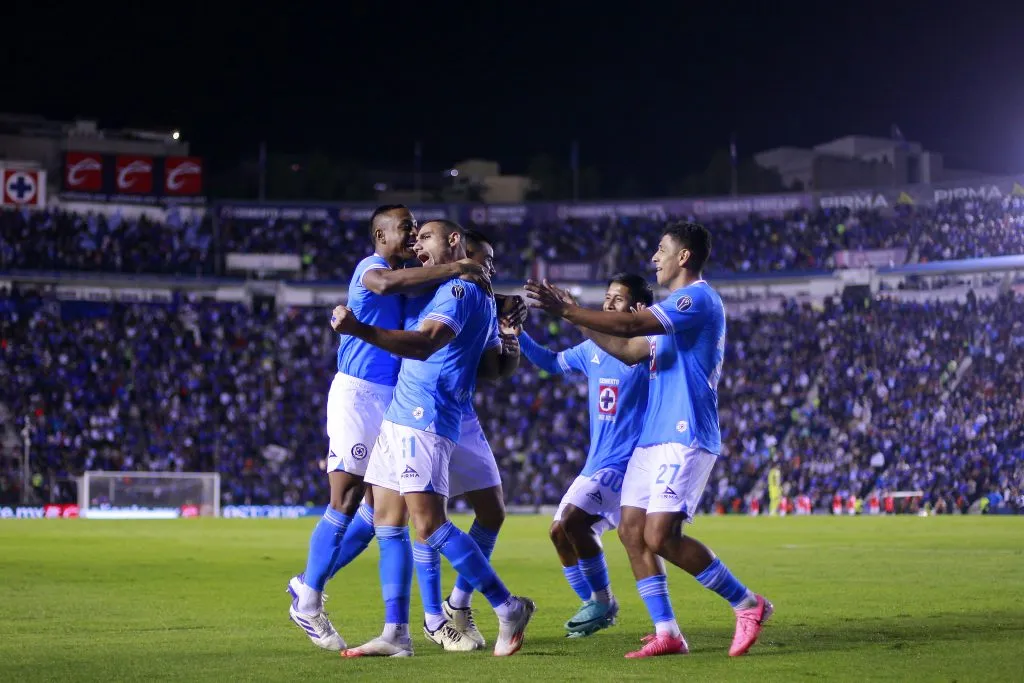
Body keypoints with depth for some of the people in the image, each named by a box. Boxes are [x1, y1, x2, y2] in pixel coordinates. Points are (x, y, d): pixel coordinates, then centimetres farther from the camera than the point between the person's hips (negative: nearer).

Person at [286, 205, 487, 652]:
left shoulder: (408, 282, 16)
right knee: (346, 502, -8)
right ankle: (307, 603, 2)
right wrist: (454, 269, -34)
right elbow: (385, 282, -35)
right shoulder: (371, 267, -10)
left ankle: (309, 584, 20)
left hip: (391, 399, 8)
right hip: (358, 393, -8)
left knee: (377, 507, 8)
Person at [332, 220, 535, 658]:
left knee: (429, 526, -13)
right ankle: (396, 634, 6)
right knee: (387, 524, 6)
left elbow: (424, 344, -28)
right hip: (400, 417, 10)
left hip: (424, 420, -10)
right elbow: (492, 369, 27)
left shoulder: (460, 289, -11)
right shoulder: (480, 295, 21)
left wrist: (360, 330, -41)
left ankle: (508, 609, -4)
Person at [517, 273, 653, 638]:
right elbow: (553, 362, 26)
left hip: (625, 462, -8)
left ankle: (603, 601, -5)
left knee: (573, 518, -21)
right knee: (559, 530, 5)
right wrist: (516, 333, 14)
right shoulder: (593, 349, 12)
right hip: (596, 463, 8)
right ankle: (596, 607, 21)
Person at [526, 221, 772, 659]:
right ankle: (667, 633, 4)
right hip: (654, 437, 10)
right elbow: (629, 350, 26)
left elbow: (630, 325, -21)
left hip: (684, 439, -10)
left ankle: (748, 605, -3)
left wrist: (566, 310, -18)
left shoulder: (698, 298, -11)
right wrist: (577, 319, 22)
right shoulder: (677, 308, 22)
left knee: (660, 537, -16)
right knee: (631, 530, 2)